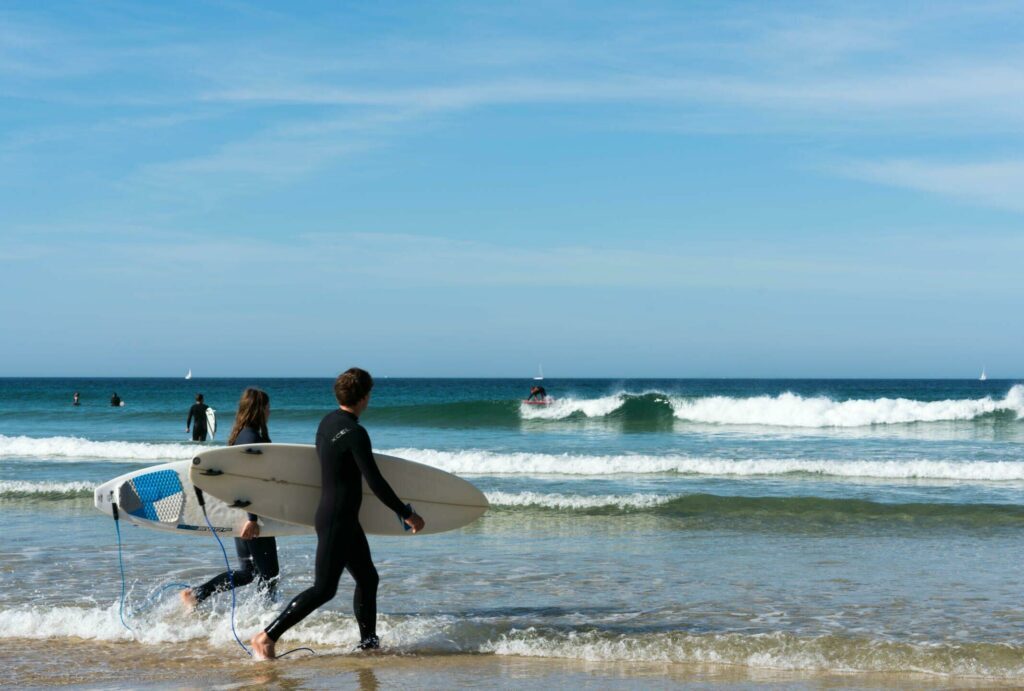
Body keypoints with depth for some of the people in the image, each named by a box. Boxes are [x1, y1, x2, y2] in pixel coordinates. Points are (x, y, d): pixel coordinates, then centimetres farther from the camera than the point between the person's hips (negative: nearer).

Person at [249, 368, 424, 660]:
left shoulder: (327, 421, 6)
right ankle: (267, 636, -7)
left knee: (367, 578, 17)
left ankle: (368, 641, 25)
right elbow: (375, 482, -21)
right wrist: (407, 514, -12)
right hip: (336, 521, -10)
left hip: (346, 519, 10)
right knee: (323, 589, -7)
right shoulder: (354, 433, -21)